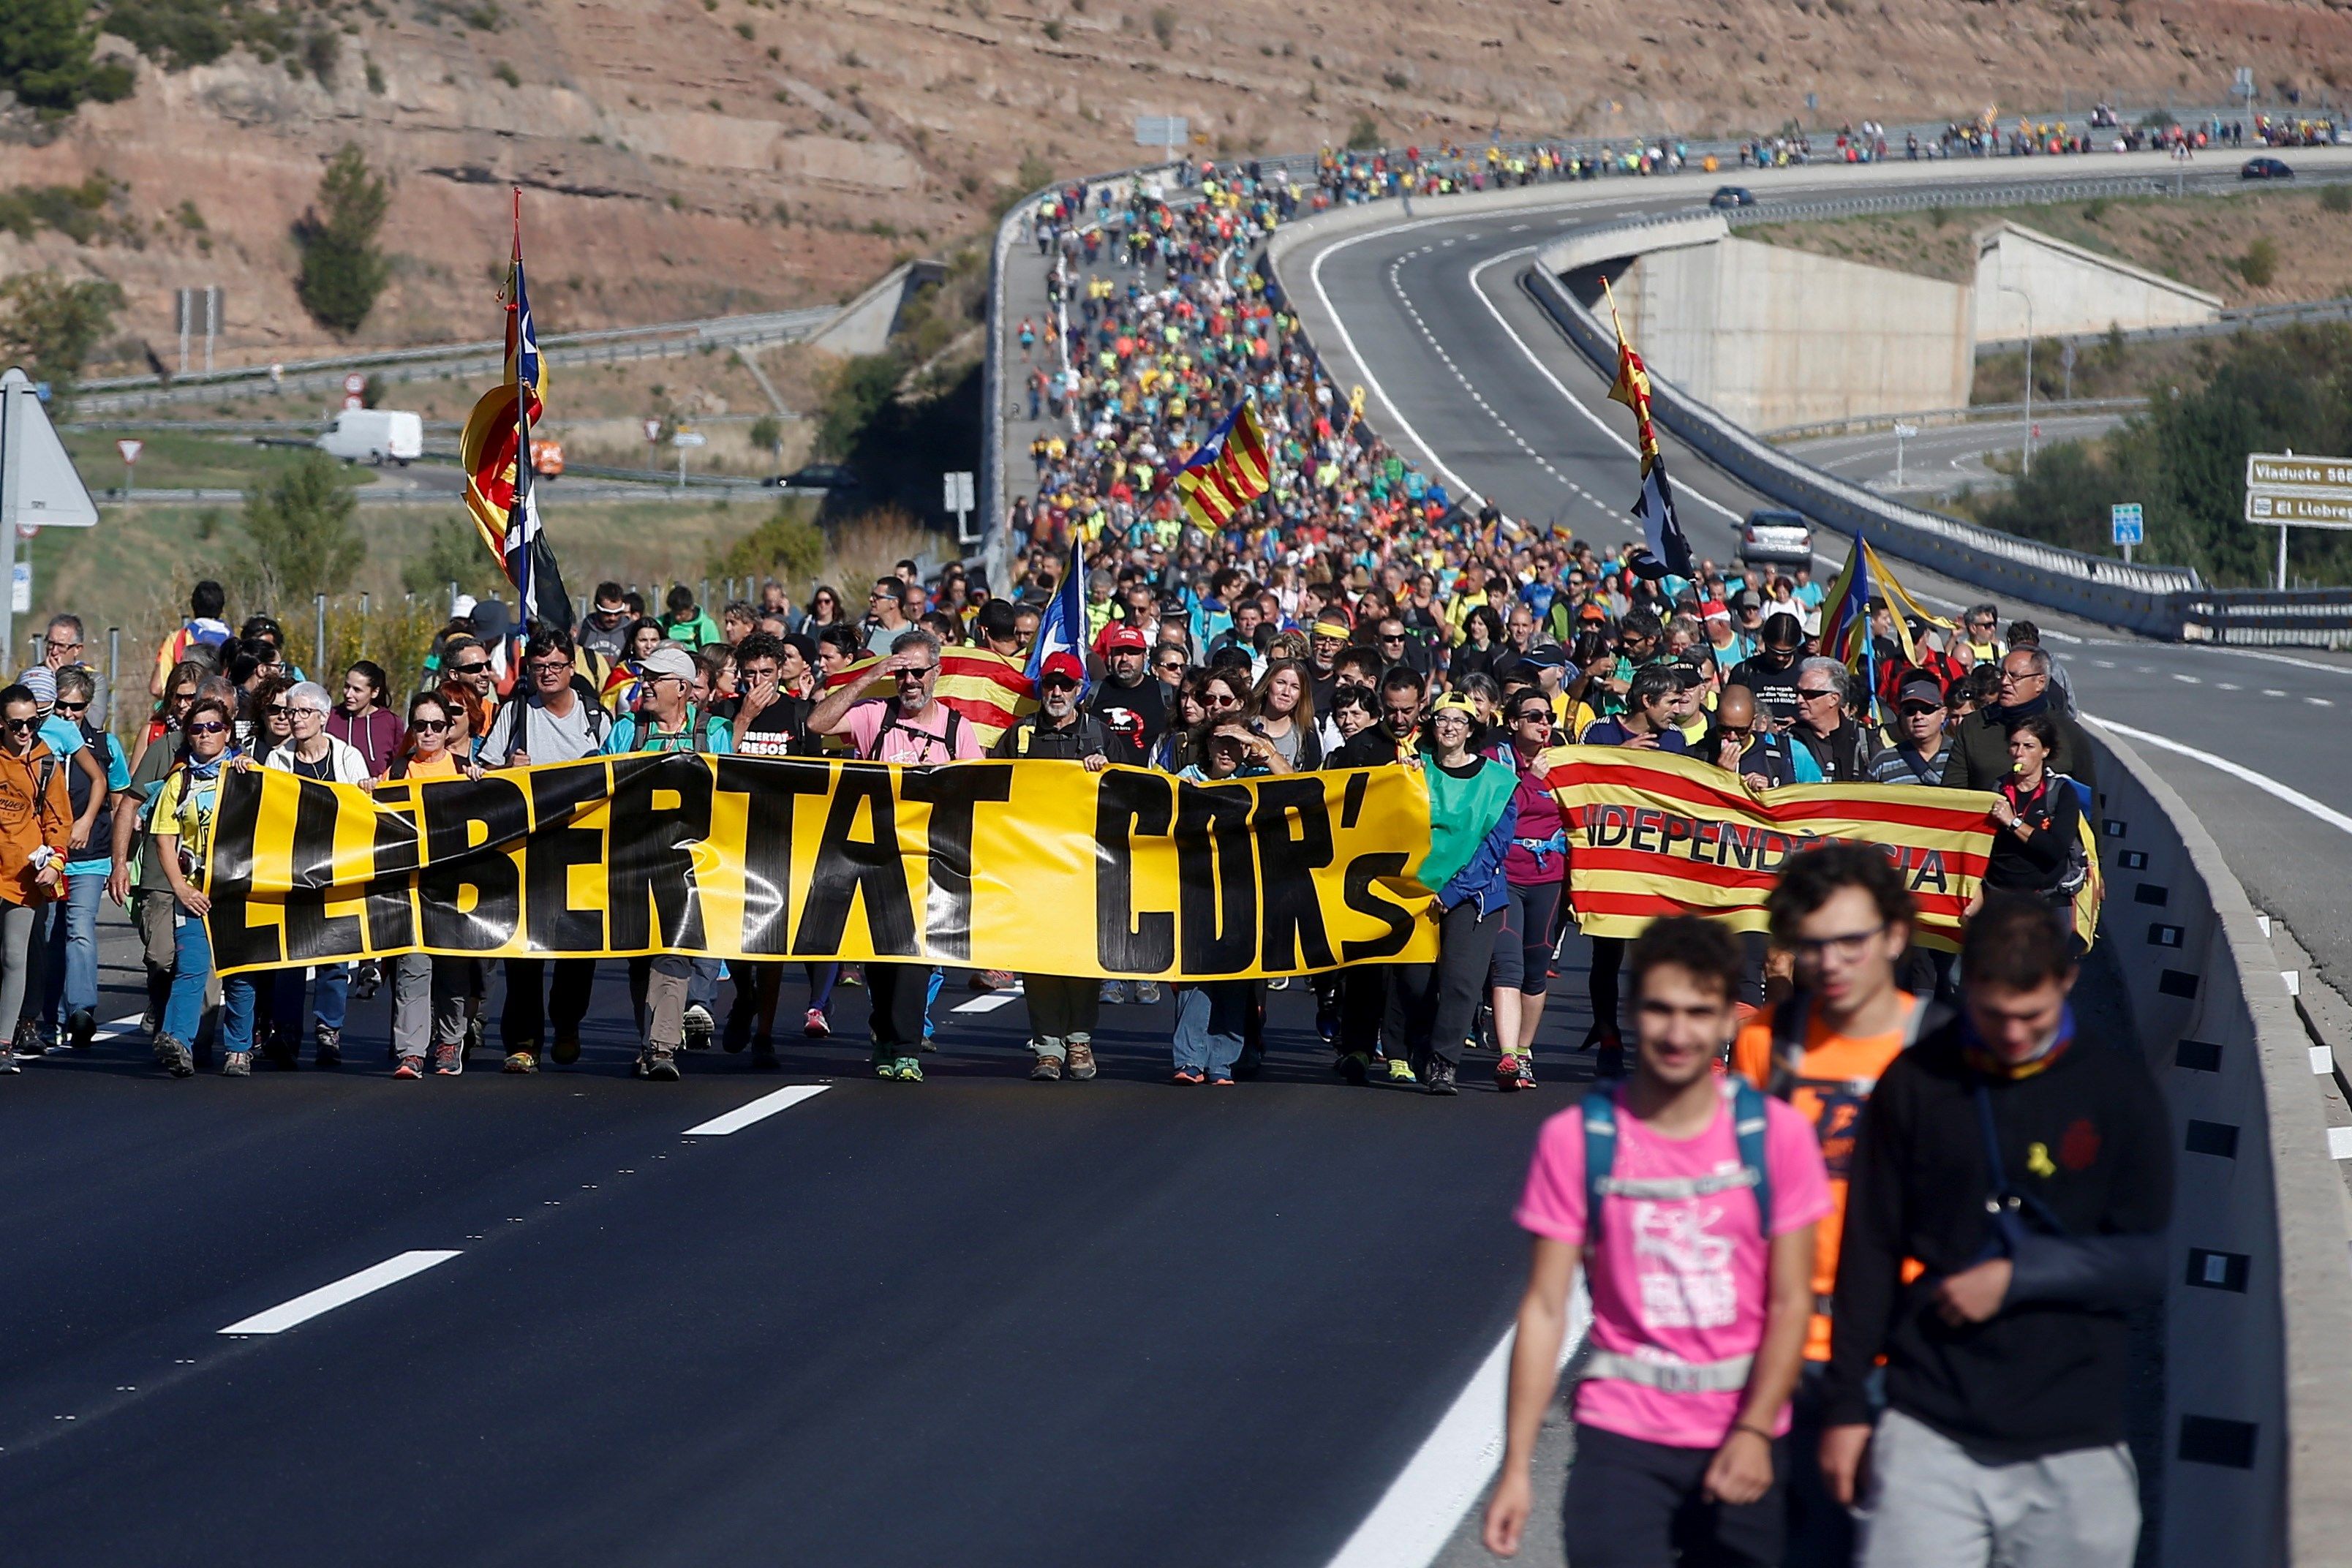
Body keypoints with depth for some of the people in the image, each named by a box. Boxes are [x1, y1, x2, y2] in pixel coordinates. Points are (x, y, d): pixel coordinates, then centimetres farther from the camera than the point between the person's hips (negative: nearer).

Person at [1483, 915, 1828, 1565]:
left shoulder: (1775, 1135, -3)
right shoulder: (1577, 1140, -5)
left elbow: (1791, 1302, -3)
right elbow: (1545, 1307, -3)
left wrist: (1753, 1431, -16)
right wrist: (1516, 1466, -6)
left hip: (1743, 1441, 2)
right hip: (1622, 1438, -2)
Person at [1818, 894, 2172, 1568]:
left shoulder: (2117, 1087, 3)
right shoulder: (1915, 1084, 5)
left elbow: (2152, 1261, 1)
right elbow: (1869, 1252, 8)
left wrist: (2017, 1275, -9)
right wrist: (1846, 1403, 7)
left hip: (2073, 1445, 0)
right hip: (1929, 1433, 0)